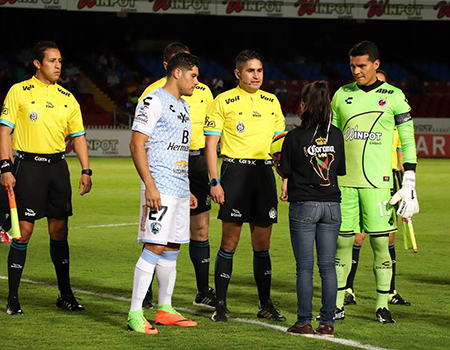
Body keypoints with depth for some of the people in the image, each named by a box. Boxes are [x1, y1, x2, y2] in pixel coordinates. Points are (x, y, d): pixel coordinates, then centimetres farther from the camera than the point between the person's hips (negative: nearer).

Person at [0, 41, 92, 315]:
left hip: (57, 166, 4)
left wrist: (86, 171, 5)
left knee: (59, 229, 6)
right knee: (24, 230, -5)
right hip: (28, 166, -4)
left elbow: (78, 136, 15)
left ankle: (65, 294, 15)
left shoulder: (67, 98, 11)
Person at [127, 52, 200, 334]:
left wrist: (187, 191, 24)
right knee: (155, 247, -13)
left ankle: (165, 309, 19)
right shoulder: (153, 102, -8)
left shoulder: (183, 106, 20)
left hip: (180, 188, 9)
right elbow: (137, 145, -14)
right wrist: (149, 185, -21)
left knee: (172, 248, 11)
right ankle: (135, 314, -12)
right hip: (160, 188, -9)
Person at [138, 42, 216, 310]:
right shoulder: (154, 93, -5)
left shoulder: (203, 91, 10)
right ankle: (146, 291, 8)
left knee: (201, 228, 6)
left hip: (196, 160, 4)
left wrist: (210, 169, 15)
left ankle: (204, 292, 14)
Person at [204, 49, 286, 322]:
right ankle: (221, 305, 2)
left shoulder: (271, 102, 13)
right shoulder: (224, 101, -1)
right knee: (230, 242, -5)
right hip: (235, 170, -4)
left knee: (262, 243, 7)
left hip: (265, 172, 4)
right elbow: (211, 143, -2)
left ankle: (266, 305, 15)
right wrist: (214, 181, -10)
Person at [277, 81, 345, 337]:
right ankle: (328, 323, 8)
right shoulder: (336, 135, 1)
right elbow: (341, 170, 10)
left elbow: (285, 171, -1)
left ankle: (305, 322, 3)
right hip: (332, 205, 3)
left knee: (305, 267, 2)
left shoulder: (295, 137, -9)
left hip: (304, 206, -3)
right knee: (328, 265, 7)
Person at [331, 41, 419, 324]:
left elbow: (409, 142, 3)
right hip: (344, 181, 3)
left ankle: (383, 305, 6)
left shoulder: (394, 96, 1)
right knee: (342, 241, 2)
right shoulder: (342, 95, 10)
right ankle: (337, 305, 9)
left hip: (377, 182, -3)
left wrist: (409, 183, -3)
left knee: (381, 242, -3)